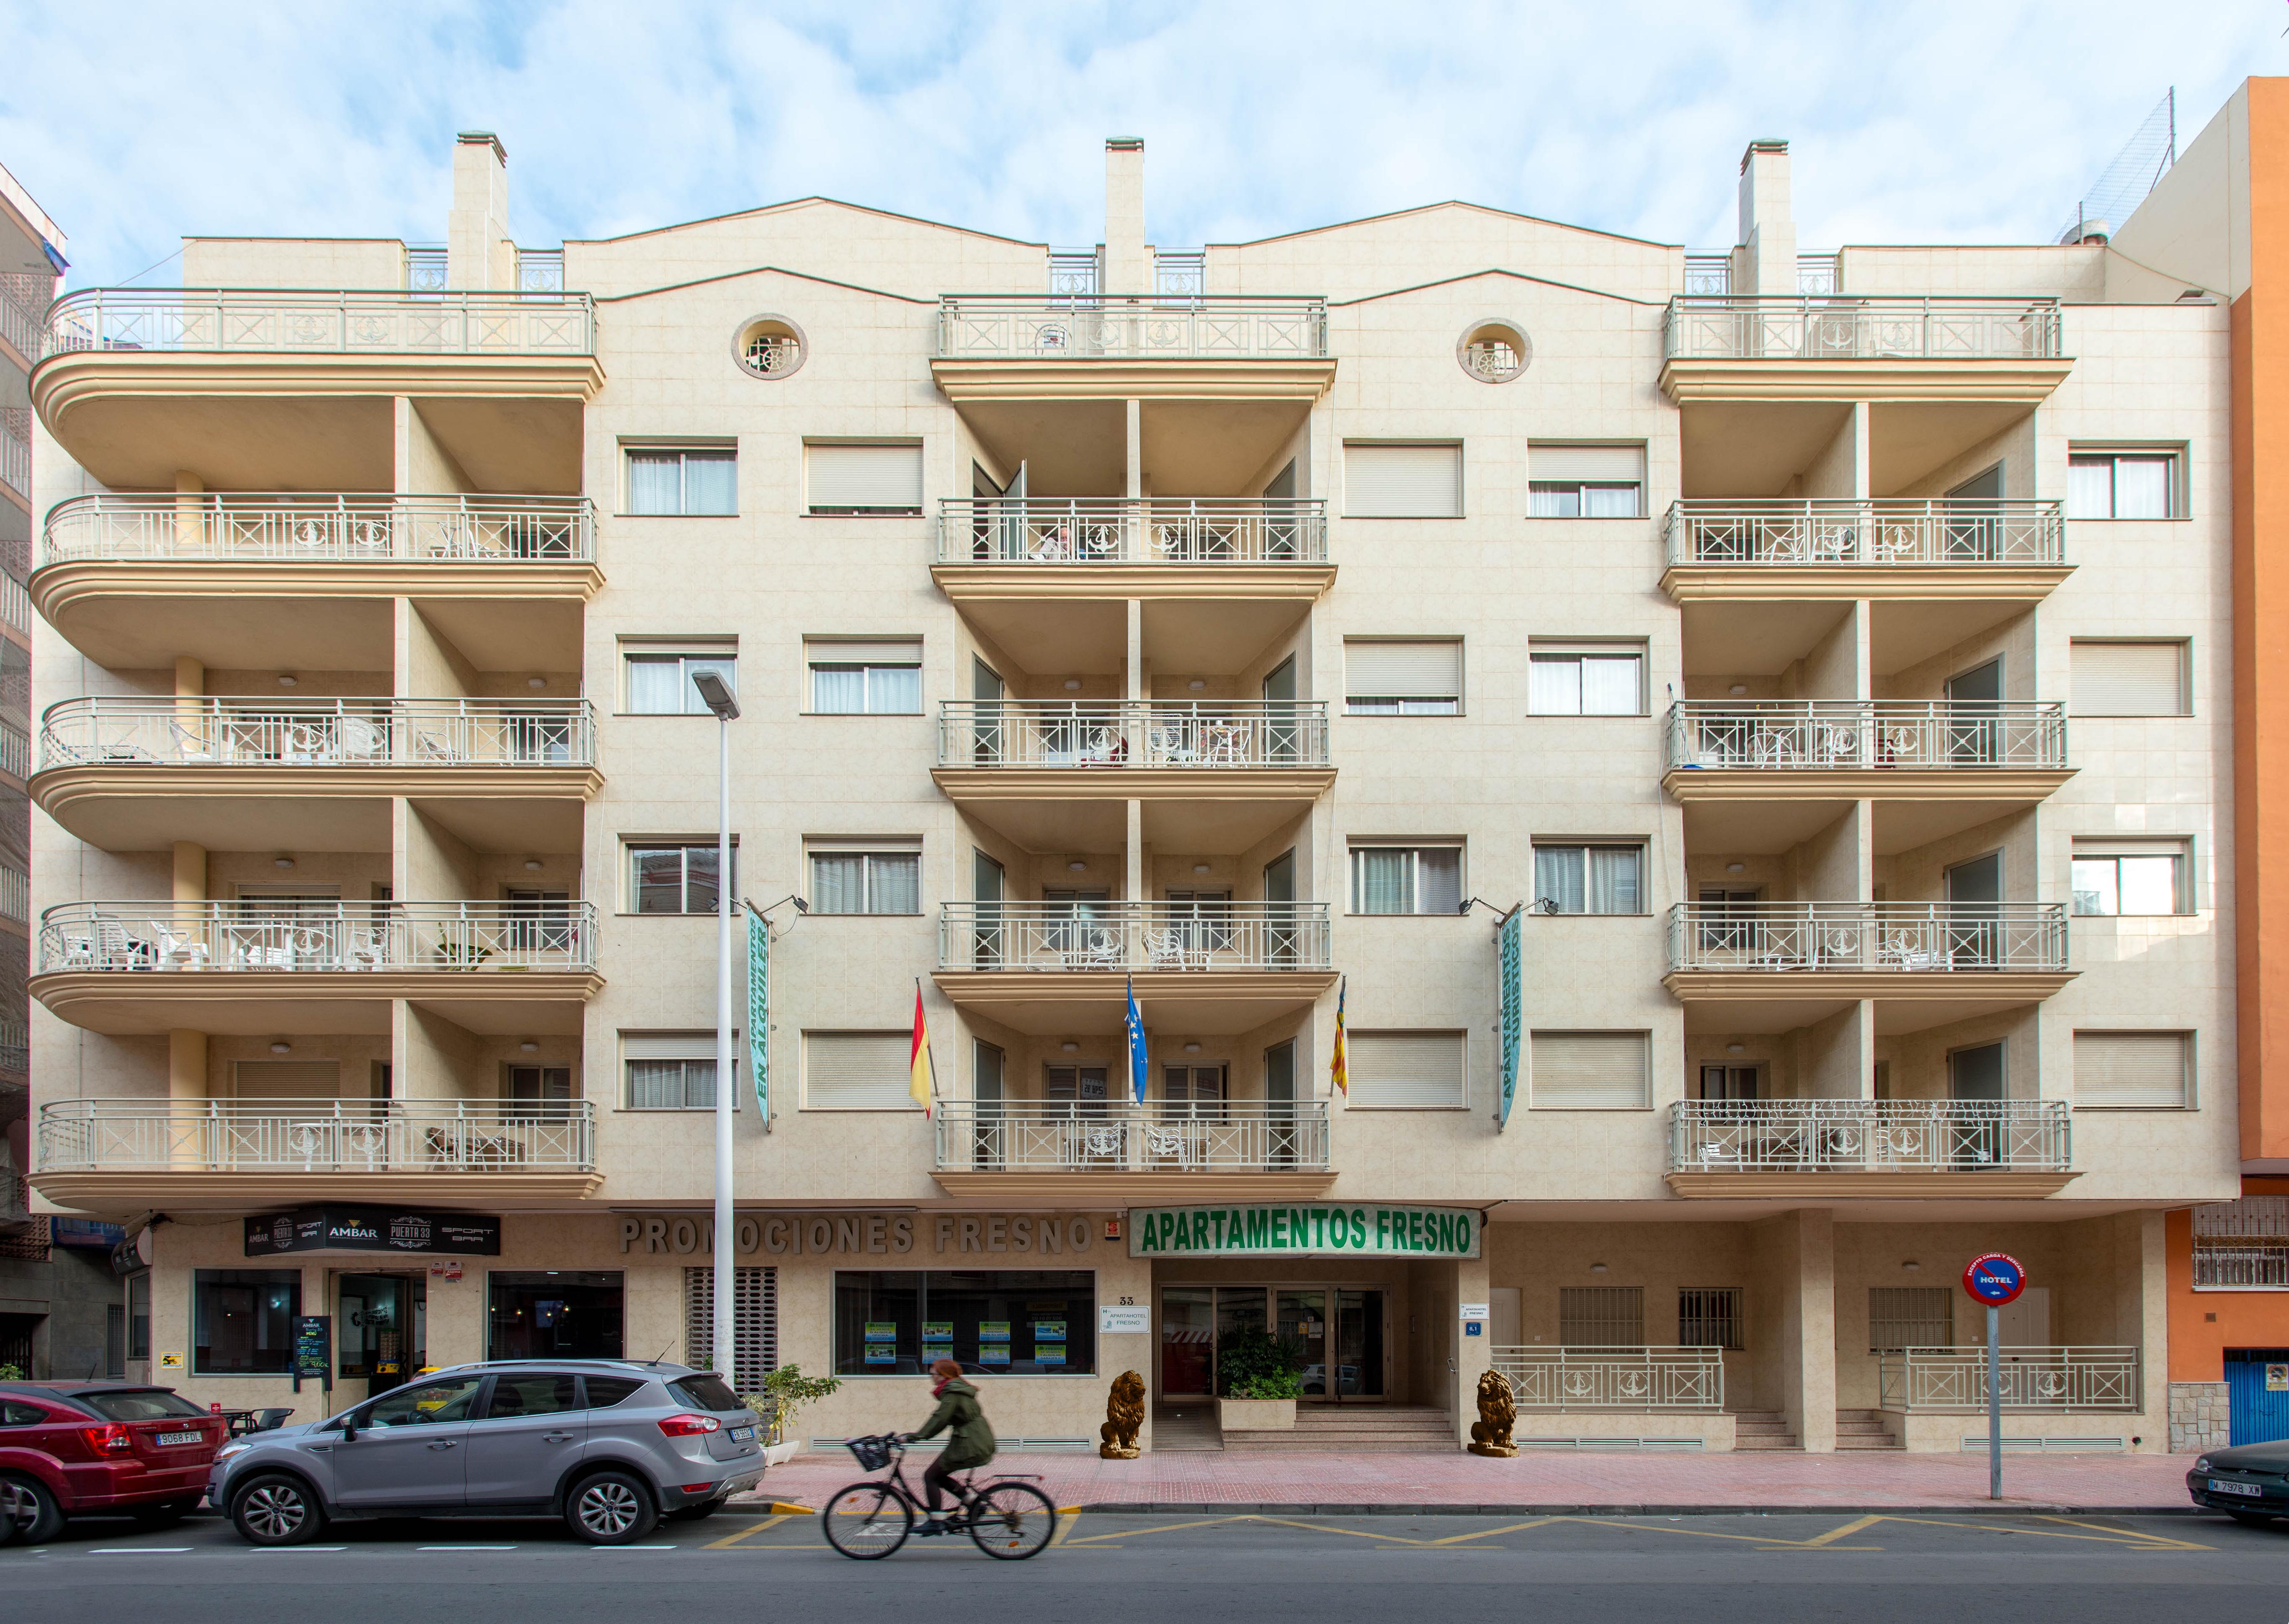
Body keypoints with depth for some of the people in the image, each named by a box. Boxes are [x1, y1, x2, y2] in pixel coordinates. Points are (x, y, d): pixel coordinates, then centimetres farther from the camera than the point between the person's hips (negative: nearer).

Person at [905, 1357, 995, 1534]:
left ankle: (936, 1522, -3)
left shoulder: (952, 1392, -12)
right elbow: (942, 1418, 21)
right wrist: (919, 1435, 17)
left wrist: (916, 1437, -21)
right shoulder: (960, 1389, 18)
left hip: (970, 1445, -10)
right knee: (938, 1475, 17)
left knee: (930, 1476, -2)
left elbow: (940, 1418, -21)